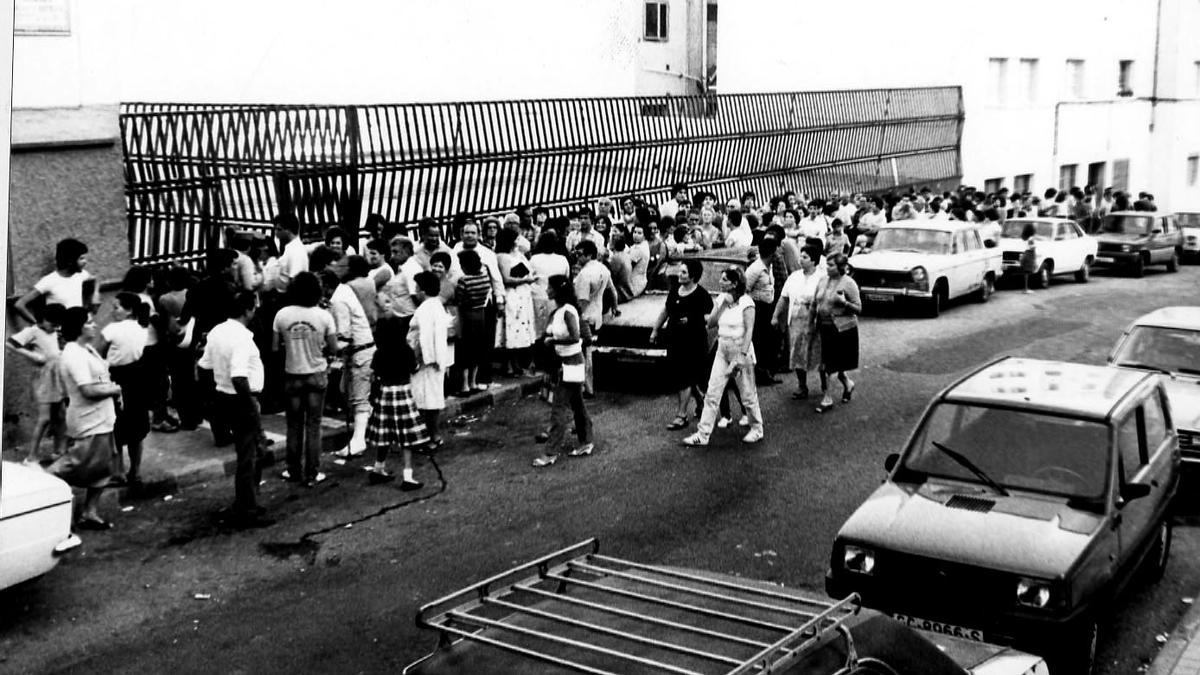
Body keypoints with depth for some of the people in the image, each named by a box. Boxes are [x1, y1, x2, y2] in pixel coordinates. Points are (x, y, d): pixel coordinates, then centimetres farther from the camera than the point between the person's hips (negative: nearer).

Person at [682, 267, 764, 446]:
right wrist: (723, 305, -10)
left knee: (747, 394, 7)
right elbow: (711, 323, 2)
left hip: (740, 351, -6)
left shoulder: (746, 302, -12)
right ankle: (703, 434, 3)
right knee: (712, 394, 1)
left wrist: (742, 355, -22)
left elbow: (749, 330, -16)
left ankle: (757, 429, 25)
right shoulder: (721, 299, 7)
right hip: (722, 351, 6)